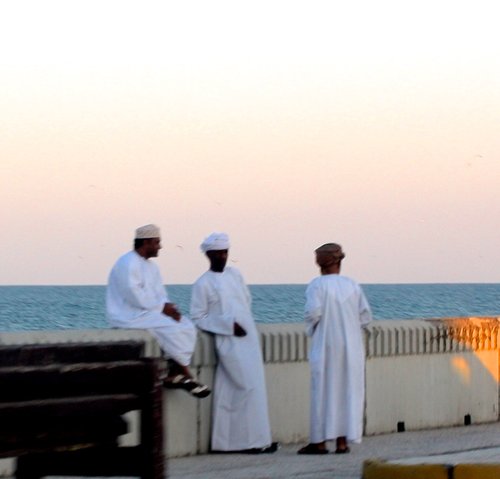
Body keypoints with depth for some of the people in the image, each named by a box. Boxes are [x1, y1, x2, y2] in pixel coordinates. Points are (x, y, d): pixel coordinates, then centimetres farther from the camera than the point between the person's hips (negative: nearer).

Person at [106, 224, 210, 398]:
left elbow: (160, 294, 15)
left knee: (187, 326, -8)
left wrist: (168, 306, -8)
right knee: (172, 328, -25)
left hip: (151, 311, 10)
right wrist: (162, 307, -17)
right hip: (129, 315, -10)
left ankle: (173, 375, -15)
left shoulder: (151, 266, 16)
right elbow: (134, 296, -23)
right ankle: (185, 376, -13)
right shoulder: (127, 264, -15)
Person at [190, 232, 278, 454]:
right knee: (250, 387, -12)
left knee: (229, 391, 7)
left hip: (249, 337, 6)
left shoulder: (235, 274, 12)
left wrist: (243, 322, 11)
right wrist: (229, 325, -14)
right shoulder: (203, 284, -5)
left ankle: (225, 442, 9)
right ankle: (253, 440, -7)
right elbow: (198, 317, -7)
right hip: (229, 342, -6)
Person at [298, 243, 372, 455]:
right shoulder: (352, 285, 4)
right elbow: (365, 316, 3)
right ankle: (343, 441, 5)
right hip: (351, 347, 3)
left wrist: (310, 329, 1)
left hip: (326, 346, -3)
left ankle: (320, 441, 2)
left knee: (323, 391, 2)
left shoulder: (317, 285, -8)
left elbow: (313, 312, -19)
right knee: (348, 390, 7)